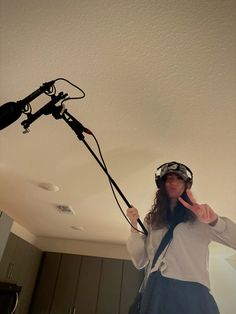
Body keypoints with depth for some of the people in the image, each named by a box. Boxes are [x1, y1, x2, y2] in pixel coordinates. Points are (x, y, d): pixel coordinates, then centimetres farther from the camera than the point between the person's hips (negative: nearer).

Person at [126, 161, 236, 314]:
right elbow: (139, 262, 8)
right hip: (155, 292, 2)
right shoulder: (152, 220, 13)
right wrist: (134, 226, -4)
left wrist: (214, 221, -23)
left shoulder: (198, 217, 8)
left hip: (191, 290, -1)